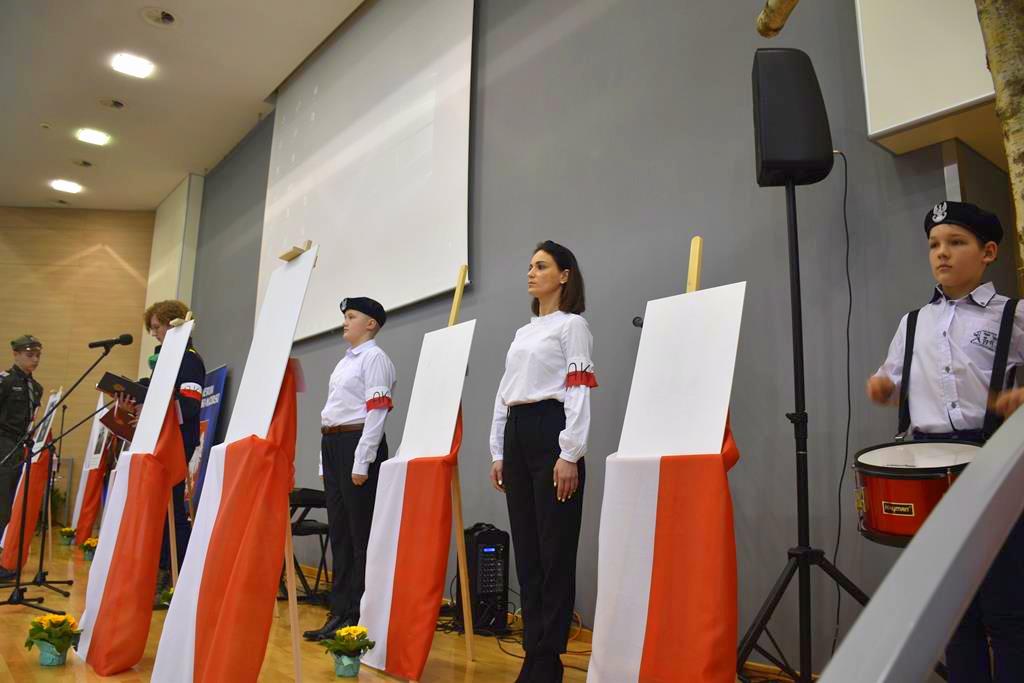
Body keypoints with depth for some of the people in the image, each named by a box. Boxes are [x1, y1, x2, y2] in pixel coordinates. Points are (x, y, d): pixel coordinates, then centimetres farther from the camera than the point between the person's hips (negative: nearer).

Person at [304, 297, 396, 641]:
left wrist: (361, 462, -19)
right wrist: (326, 459, 17)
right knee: (338, 532, 12)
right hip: (331, 444, 9)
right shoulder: (345, 361, 20)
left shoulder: (375, 357, -7)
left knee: (360, 533, -2)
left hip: (357, 444, -9)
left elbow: (376, 413, -15)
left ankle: (359, 617, 6)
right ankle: (339, 612, 21)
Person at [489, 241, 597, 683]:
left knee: (554, 551, -2)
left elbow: (579, 392, -11)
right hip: (517, 436, 8)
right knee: (526, 549, 10)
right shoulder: (522, 333, 20)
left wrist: (569, 455, -18)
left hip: (550, 432, -8)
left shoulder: (572, 325, -2)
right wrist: (498, 453, 14)